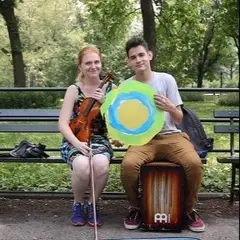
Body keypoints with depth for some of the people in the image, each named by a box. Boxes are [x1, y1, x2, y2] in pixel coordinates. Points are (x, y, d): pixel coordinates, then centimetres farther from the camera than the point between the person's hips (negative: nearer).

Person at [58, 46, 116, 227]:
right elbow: (63, 124, -7)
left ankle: (93, 204, -4)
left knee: (101, 164, -35)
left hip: (100, 140, 1)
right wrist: (77, 143, -23)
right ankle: (78, 204, -2)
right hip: (75, 141, -1)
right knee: (83, 166, -35)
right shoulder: (74, 90, -1)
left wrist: (105, 102, -15)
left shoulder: (110, 89, 4)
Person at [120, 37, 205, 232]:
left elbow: (179, 119, 2)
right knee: (128, 164, -32)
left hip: (171, 136, 0)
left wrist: (170, 108, -20)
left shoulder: (166, 79, 0)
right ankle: (135, 208, -2)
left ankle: (189, 209, 0)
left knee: (194, 163, -29)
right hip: (142, 139, 0)